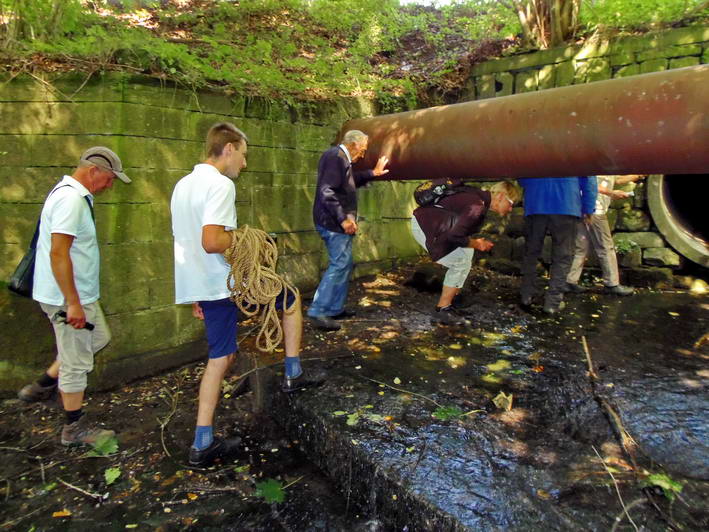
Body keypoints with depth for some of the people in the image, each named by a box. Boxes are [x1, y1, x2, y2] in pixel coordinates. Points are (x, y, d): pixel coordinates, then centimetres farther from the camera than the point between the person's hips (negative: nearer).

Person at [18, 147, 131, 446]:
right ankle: (75, 428, 18)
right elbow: (58, 253, -27)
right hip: (69, 297, -10)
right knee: (77, 362, 2)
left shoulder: (72, 194, 12)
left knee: (97, 339, 23)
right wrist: (73, 303, -26)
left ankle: (42, 387, 31)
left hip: (79, 293, 10)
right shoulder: (71, 199, -21)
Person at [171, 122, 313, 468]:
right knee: (291, 299, 16)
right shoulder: (221, 185, -16)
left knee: (221, 356, 15)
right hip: (230, 282, -8)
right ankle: (293, 375, 22)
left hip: (201, 284, 8)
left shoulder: (183, 185, 14)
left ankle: (202, 444, 18)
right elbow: (212, 242, -30)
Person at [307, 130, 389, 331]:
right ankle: (318, 312, -6)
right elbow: (327, 192, -25)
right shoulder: (335, 157, -15)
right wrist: (343, 218, -25)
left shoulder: (341, 158, 17)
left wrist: (373, 173, 38)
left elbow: (353, 179, 38)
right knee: (339, 265, -10)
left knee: (343, 265, 14)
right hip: (334, 223, -11)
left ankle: (335, 308, 22)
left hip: (336, 222, 11)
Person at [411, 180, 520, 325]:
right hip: (424, 226, -10)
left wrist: (475, 242, 10)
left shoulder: (479, 196, 11)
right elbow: (455, 236, -23)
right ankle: (442, 310, 1)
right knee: (462, 264, -8)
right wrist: (476, 244, -8)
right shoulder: (477, 206, -20)